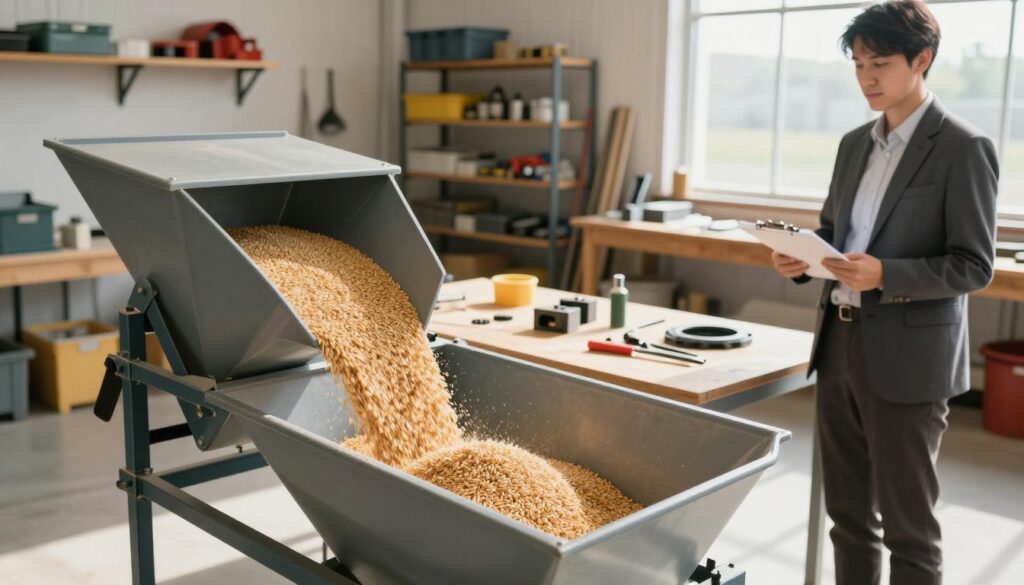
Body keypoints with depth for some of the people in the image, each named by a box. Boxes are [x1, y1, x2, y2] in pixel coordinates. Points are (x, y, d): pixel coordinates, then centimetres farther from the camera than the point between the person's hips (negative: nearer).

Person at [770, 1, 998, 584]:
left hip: (906, 358, -7)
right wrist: (804, 257, -3)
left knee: (907, 525, 5)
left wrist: (884, 275, -26)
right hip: (840, 341, 7)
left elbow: (974, 266, -12)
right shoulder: (855, 143, 11)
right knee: (848, 512, 17)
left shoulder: (963, 148, -9)